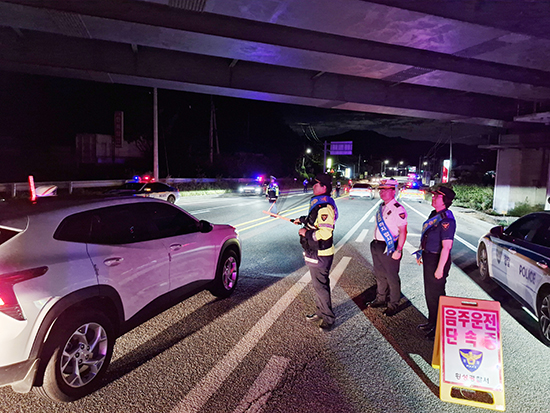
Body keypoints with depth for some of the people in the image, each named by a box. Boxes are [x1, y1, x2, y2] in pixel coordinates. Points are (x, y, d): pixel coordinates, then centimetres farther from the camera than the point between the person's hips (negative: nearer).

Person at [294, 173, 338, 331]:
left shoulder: (325, 207, -25)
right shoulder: (318, 203, 10)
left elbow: (325, 233, -31)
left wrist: (307, 233, -21)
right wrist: (302, 220, 27)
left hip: (319, 255, -11)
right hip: (315, 252, 11)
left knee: (320, 285, 1)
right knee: (318, 284, 22)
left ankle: (328, 318, 17)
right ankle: (321, 313, 38)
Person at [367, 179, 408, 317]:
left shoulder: (398, 209, -17)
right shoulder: (381, 207, 10)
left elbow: (403, 231, -18)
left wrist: (398, 250, -21)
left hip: (390, 247, -8)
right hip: (377, 246, 8)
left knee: (392, 277, 6)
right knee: (380, 275, 20)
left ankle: (393, 305, 22)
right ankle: (380, 299, 37)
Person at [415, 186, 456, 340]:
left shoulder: (446, 220, -23)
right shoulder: (434, 214, 7)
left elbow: (446, 247, -25)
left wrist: (440, 268, -24)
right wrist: (421, 254, 20)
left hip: (437, 260, -9)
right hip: (428, 258, 9)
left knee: (436, 294, 4)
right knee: (429, 292, 21)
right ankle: (432, 322, 38)